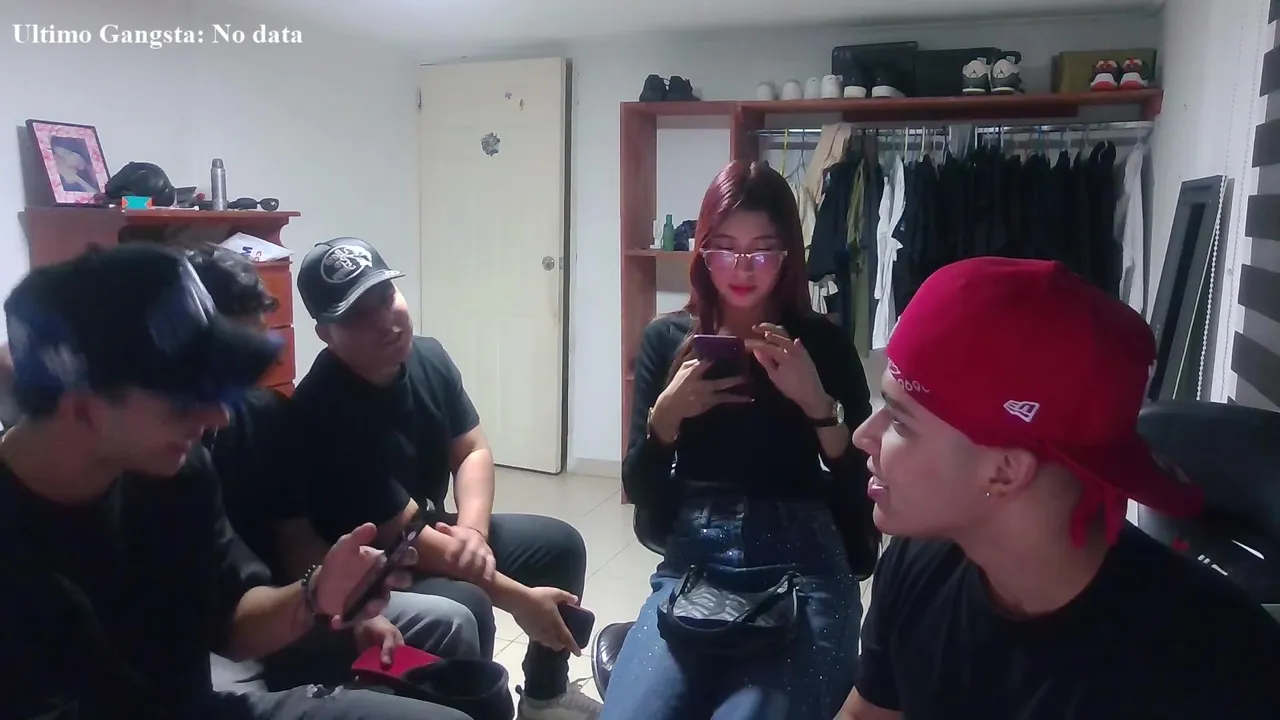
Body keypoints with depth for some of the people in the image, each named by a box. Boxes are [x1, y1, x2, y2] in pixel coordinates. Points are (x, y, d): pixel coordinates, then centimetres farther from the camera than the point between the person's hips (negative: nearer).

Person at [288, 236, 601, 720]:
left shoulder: (427, 357, -6)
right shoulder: (325, 409, -30)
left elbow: (473, 452, -1)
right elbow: (404, 535, -28)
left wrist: (472, 529, -23)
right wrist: (518, 598, -25)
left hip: (431, 535, 8)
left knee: (560, 544, 8)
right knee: (465, 608, -34)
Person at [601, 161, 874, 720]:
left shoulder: (823, 343, 4)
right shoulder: (668, 338, 8)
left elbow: (864, 495, -1)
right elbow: (640, 494, 6)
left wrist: (819, 405, -16)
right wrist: (667, 414, -13)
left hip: (802, 572, -1)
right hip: (691, 566, 2)